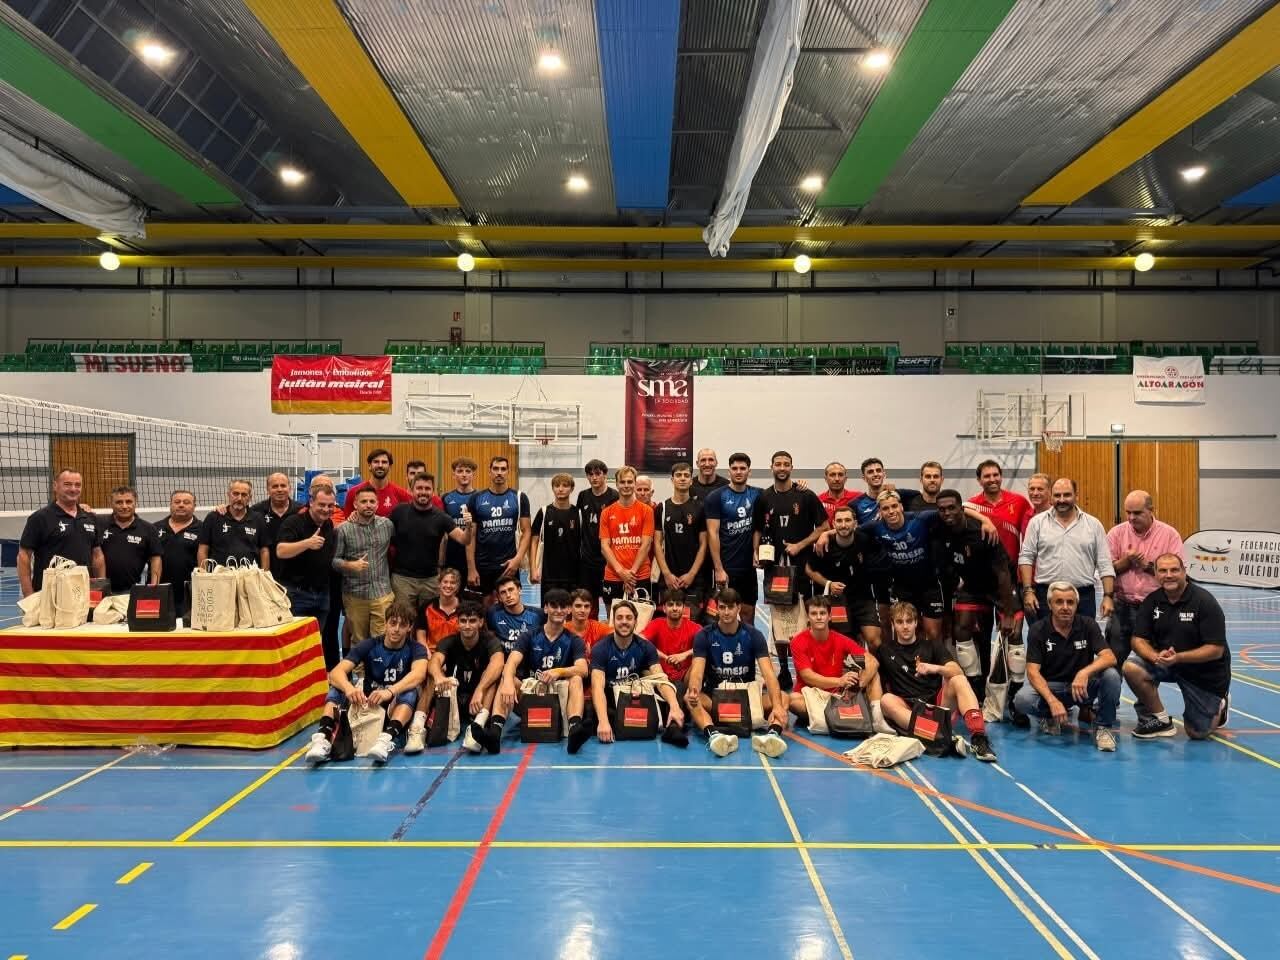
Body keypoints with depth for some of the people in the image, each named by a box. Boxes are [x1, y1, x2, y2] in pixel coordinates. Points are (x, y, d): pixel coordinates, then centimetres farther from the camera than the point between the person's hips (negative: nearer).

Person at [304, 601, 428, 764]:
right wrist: (349, 688, -42)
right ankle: (324, 735, -41)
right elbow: (336, 672, -19)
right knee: (338, 686, -21)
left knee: (411, 692, -34)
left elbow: (418, 674, -32)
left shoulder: (416, 649, -9)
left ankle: (387, 737, -56)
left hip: (397, 707, -2)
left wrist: (390, 692, -50)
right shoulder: (369, 645, -5)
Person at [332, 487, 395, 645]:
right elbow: (334, 560, -4)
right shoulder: (343, 529, -5)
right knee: (358, 641, 12)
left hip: (382, 593, 1)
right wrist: (351, 565, -21)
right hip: (354, 595, -1)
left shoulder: (387, 524, 3)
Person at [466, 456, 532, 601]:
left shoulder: (519, 498, 1)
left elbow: (526, 531, 1)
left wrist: (518, 558, -14)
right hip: (482, 565, 1)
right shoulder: (476, 499, 3)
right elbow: (471, 536, 3)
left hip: (509, 565, -1)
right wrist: (471, 568, -3)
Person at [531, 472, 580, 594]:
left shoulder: (578, 513, 3)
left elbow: (585, 543, 7)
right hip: (548, 573, -1)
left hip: (573, 573, 1)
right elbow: (534, 541, 2)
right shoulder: (544, 512, 0)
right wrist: (533, 569, -5)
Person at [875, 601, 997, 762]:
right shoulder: (885, 650, 13)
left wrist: (936, 668, -22)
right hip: (908, 710, -1)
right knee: (886, 700, -32)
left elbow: (958, 672, -3)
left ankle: (978, 737, -40)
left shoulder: (932, 645, 12)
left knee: (959, 681, -24)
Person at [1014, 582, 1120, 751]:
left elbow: (1109, 657, -19)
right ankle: (1050, 716, 5)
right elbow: (1033, 671, -16)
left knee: (1111, 675, -29)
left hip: (1083, 686, 1)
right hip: (1049, 686, -1)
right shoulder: (1038, 630, -10)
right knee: (1022, 700, -32)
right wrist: (1052, 701, -33)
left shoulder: (1088, 625, -7)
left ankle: (1104, 726, -5)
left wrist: (1085, 672, -39)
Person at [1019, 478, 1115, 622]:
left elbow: (1105, 565, 5)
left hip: (1084, 597, 1)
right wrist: (1028, 591, -6)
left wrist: (1108, 596, -3)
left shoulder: (1093, 524, 6)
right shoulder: (1037, 522, 3)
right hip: (1046, 595, -1)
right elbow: (1026, 557, 1)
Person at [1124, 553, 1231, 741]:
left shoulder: (1204, 601, -19)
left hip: (1205, 671, -4)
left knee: (1197, 733, 1)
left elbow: (1216, 650, -22)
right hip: (1164, 662, 4)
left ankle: (1219, 706, 36)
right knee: (1131, 667, -26)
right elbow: (1138, 640, -7)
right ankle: (1160, 720, -4)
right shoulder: (1152, 601, -6)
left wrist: (1178, 657, -33)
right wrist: (1156, 656, -28)